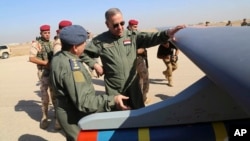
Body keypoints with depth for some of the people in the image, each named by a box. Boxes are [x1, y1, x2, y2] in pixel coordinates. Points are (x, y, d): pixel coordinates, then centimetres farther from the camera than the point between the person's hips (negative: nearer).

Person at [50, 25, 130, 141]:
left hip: (69, 113, 10)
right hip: (76, 118, -10)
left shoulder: (59, 58, 2)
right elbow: (82, 102, -34)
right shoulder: (71, 65, -31)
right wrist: (112, 100, -34)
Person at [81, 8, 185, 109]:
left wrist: (167, 34, -32)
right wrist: (95, 65, -8)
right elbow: (83, 54, 3)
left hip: (133, 86, 2)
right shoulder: (100, 41, -3)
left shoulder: (132, 36, 1)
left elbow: (149, 38, -15)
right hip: (114, 90, -2)